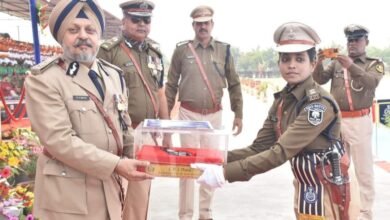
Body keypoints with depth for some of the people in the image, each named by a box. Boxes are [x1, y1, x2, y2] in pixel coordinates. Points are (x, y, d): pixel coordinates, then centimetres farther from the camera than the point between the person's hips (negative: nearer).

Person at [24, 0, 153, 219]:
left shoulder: (114, 75, 8)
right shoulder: (43, 80, -12)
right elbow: (59, 140, -20)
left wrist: (137, 160, 1)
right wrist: (115, 165, -23)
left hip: (109, 186, 6)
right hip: (68, 193, -6)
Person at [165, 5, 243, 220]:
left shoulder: (224, 50, 4)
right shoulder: (182, 50, 0)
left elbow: (234, 85, 9)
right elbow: (171, 85, 4)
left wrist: (238, 114, 6)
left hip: (214, 115, 2)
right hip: (188, 113, -2)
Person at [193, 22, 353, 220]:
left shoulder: (320, 104, -24)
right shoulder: (282, 101, 0)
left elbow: (280, 152, -32)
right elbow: (258, 148, -1)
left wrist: (225, 173, -34)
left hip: (325, 190, -7)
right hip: (303, 187, 7)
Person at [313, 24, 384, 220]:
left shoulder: (375, 64, 4)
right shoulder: (336, 63, 12)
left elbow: (371, 82, -17)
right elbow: (319, 80, 1)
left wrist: (352, 67, -32)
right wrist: (319, 63, -19)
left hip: (359, 122, -3)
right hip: (336, 121, 3)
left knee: (363, 169, 0)